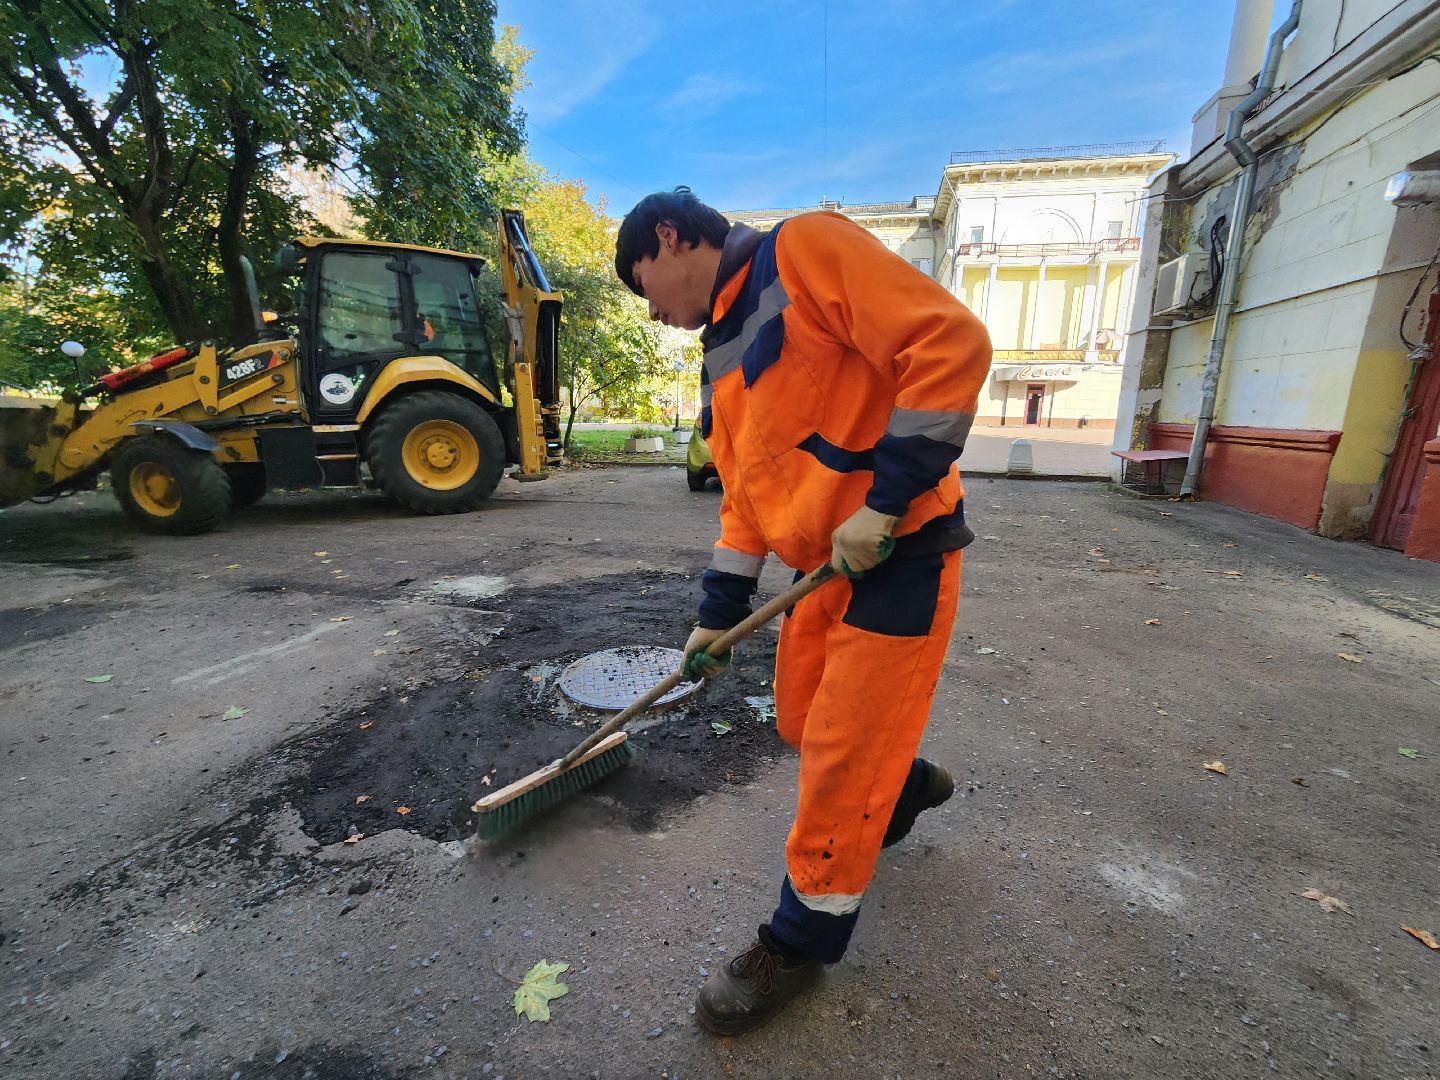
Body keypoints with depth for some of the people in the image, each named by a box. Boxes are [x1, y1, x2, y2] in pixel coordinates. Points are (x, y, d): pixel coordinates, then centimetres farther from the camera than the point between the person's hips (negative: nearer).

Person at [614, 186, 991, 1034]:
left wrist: (883, 499, -21)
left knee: (840, 759, 2)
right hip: (822, 566, 8)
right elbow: (745, 497, 16)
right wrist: (718, 616, 14)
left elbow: (951, 342, -19)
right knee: (803, 724, 19)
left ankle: (802, 944, 26)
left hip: (900, 553, -8)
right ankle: (906, 784, 49)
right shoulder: (725, 360, 16)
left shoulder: (804, 248, -9)